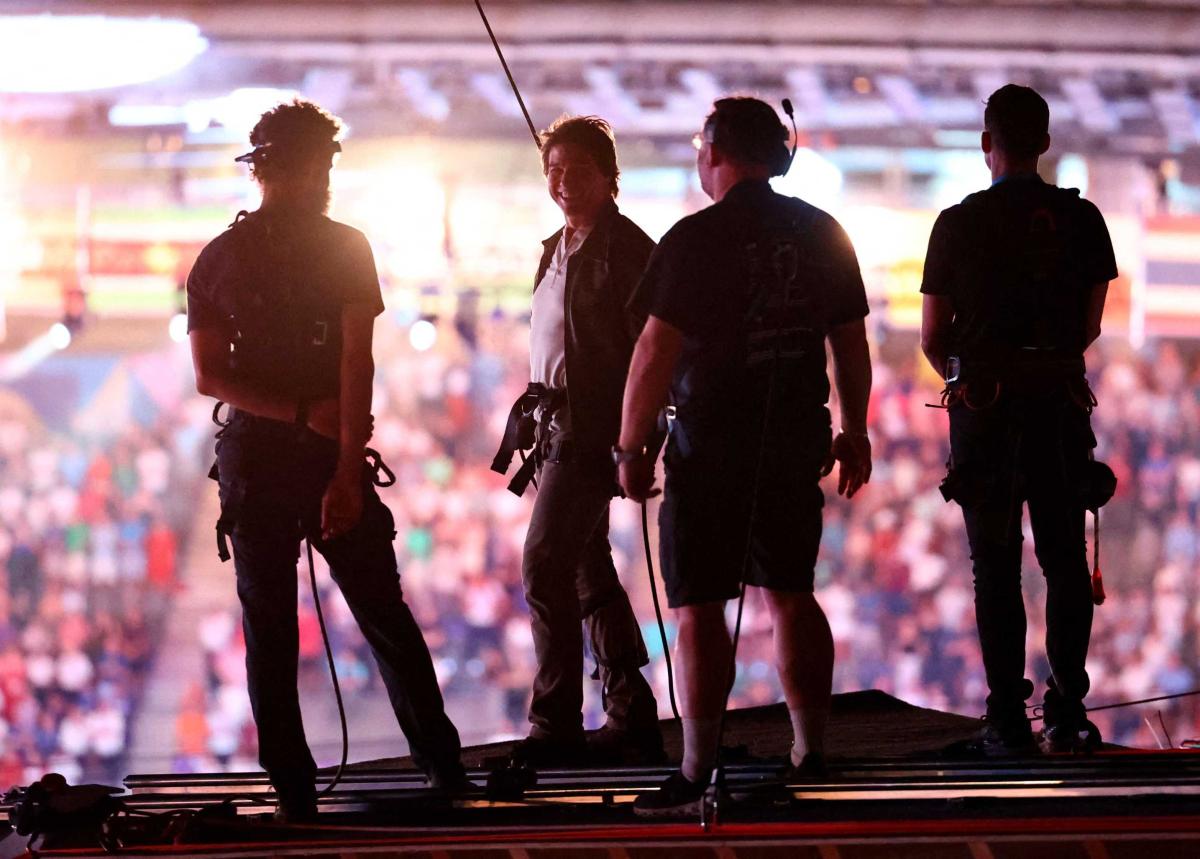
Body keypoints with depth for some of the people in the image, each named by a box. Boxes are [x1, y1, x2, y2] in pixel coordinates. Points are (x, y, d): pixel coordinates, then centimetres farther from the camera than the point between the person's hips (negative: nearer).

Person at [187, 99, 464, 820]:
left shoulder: (216, 260, 4)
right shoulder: (344, 248, -4)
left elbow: (208, 376, -2)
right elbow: (358, 365, -12)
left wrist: (297, 413, -7)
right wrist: (347, 467, -16)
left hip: (250, 457, 2)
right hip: (330, 456, -1)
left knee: (270, 631, 5)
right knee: (385, 617, 9)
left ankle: (294, 789, 0)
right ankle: (443, 765, 10)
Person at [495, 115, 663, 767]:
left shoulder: (626, 249, -10)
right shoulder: (556, 250, 17)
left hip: (595, 430, -10)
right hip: (559, 426, 10)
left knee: (544, 566, -14)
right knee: (588, 572, 12)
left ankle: (555, 725, -12)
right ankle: (631, 719, 18)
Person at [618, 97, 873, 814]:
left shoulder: (697, 239, -12)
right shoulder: (822, 234, 5)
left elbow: (656, 351, -13)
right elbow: (851, 343, 11)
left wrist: (632, 446, -5)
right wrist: (854, 433, 21)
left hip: (710, 444, -5)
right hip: (796, 441, 6)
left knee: (700, 607, -2)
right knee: (791, 595, 16)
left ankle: (698, 773, -4)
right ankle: (812, 752, 19)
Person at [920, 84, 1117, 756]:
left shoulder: (959, 224, -6)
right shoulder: (1082, 220, -1)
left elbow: (932, 338, -1)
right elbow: (1091, 327, 8)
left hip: (983, 409, -1)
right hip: (1060, 404, 1)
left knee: (996, 569, 4)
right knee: (1066, 562, 11)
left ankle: (1009, 719, 1)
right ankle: (1067, 710, 6)